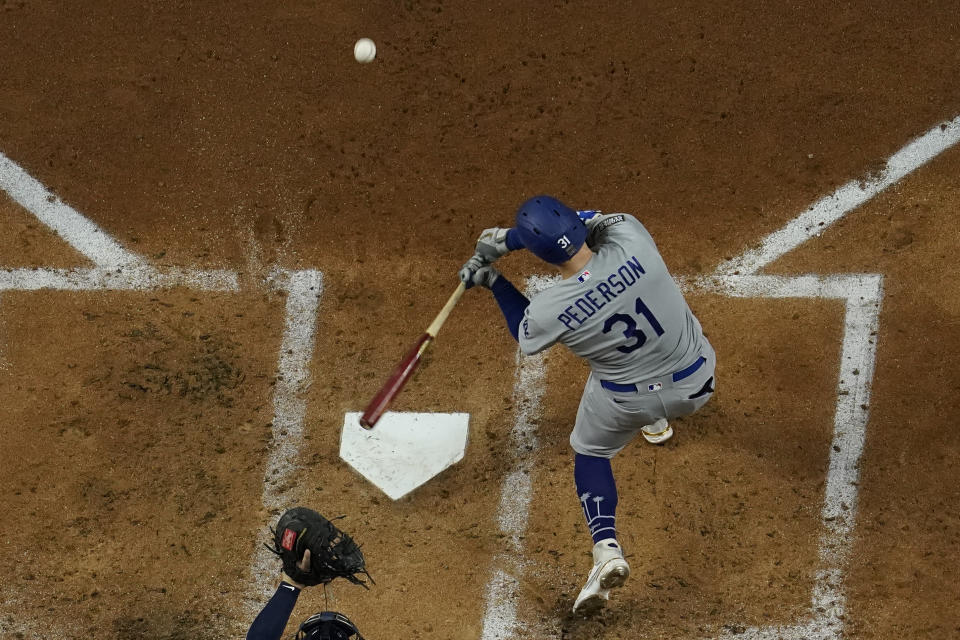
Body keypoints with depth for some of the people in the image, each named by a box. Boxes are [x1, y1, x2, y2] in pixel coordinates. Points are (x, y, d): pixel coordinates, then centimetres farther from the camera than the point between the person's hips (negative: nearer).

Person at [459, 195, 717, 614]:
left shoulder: (549, 310, -27)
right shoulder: (632, 241, -28)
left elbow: (526, 336, 0)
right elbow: (590, 223, -4)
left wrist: (493, 282, 8)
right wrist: (509, 238, -2)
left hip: (625, 402, -2)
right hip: (695, 385, 2)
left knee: (590, 451, 28)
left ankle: (606, 549, 11)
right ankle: (657, 424, 64)